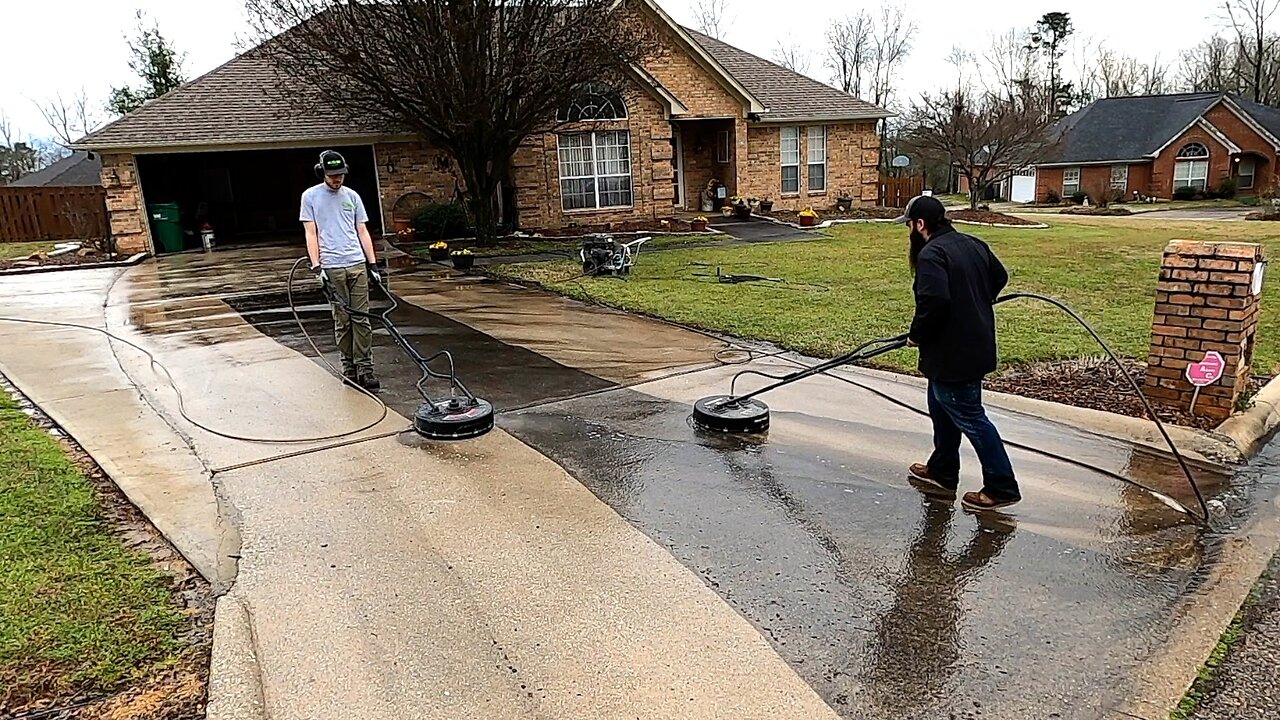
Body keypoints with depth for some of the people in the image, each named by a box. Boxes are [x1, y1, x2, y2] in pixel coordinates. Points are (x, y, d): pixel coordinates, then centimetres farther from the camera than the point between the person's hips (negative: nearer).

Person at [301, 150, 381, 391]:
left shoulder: (352, 196, 13)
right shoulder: (310, 196, 5)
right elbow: (311, 234, 2)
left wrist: (373, 264, 8)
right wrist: (316, 266, -8)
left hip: (357, 264, 2)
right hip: (332, 268, -2)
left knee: (361, 319, -1)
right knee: (342, 321, 2)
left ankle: (365, 369, 2)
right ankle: (349, 368, 12)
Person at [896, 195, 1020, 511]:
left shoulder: (931, 254, -20)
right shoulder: (973, 244, 9)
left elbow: (934, 301, -31)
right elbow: (999, 277, 21)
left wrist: (917, 335, -16)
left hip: (951, 353, -10)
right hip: (976, 345, 10)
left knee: (969, 417, 0)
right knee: (943, 408, 22)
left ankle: (1002, 487, 7)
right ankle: (942, 472, 34)